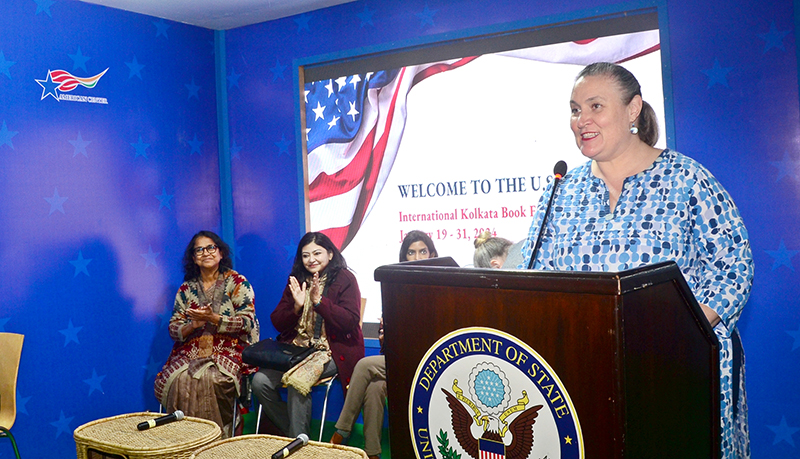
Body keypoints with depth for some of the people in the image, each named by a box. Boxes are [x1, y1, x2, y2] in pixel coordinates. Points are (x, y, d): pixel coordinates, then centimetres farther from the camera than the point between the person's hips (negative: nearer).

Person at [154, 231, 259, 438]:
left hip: (228, 349, -3)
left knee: (209, 378, -32)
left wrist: (214, 318, -18)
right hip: (191, 350, 4)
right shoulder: (186, 288, 13)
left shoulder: (237, 282, 2)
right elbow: (173, 329, 9)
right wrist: (192, 325, -13)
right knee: (177, 379, -27)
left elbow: (247, 322, -6)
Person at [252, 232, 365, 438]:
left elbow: (351, 322, -13)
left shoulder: (345, 279, -2)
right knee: (260, 381, -17)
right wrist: (296, 307, -10)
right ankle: (289, 432, 1)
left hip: (332, 350, -5)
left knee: (298, 381, -30)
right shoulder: (297, 280, 13)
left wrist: (319, 301, -18)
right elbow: (277, 323, 9)